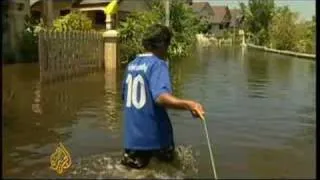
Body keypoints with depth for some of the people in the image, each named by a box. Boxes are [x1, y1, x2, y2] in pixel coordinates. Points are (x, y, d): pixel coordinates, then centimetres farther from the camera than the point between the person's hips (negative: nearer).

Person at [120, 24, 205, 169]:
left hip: (132, 137, 6)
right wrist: (188, 104, -45)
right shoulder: (158, 64, -13)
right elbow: (161, 97, -31)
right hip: (154, 136, -6)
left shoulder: (132, 65, 8)